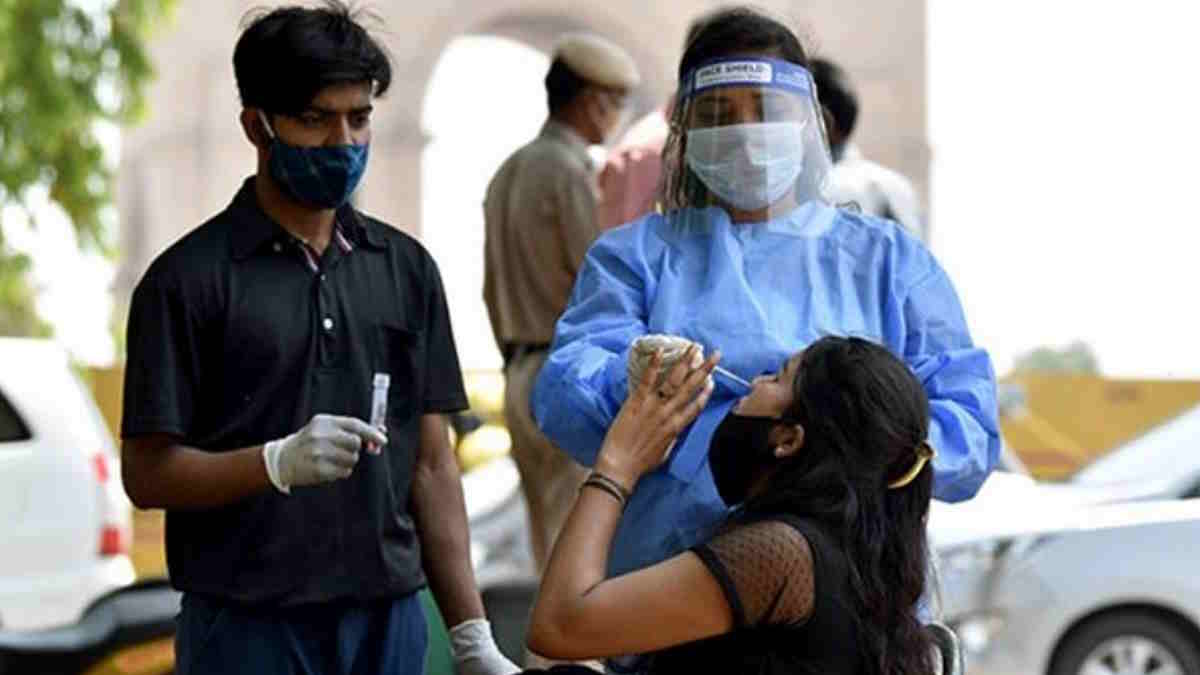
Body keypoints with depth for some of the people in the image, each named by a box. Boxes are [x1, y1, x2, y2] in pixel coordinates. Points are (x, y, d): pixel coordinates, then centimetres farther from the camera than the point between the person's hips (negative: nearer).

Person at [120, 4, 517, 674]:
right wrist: (277, 462, -22)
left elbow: (433, 464, 9)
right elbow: (147, 472, -6)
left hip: (389, 619, 4)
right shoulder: (190, 279, -4)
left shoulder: (407, 269, 9)